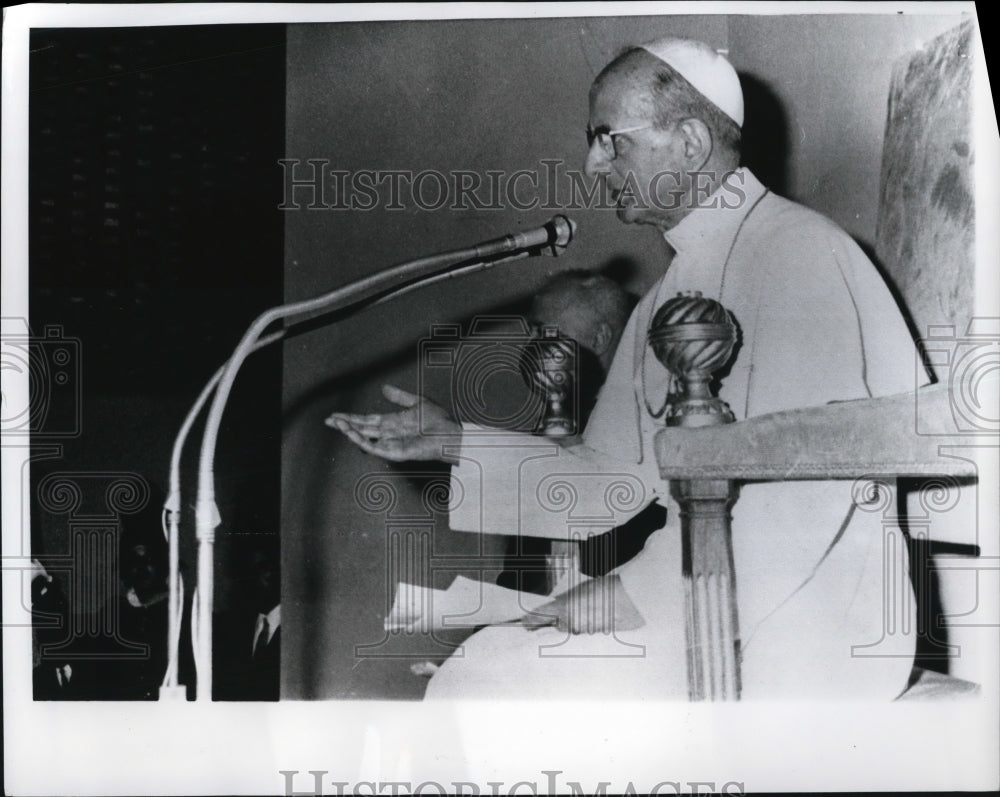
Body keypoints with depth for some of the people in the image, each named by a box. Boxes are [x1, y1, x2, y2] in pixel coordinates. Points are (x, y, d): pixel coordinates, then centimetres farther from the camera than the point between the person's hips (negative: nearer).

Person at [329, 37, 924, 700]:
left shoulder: (797, 253, -12)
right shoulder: (672, 294, 18)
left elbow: (808, 490, -22)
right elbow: (610, 479, 19)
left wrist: (644, 594, -19)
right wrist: (452, 443, 12)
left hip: (797, 621, -9)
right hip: (704, 606, 9)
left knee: (479, 687, -16)